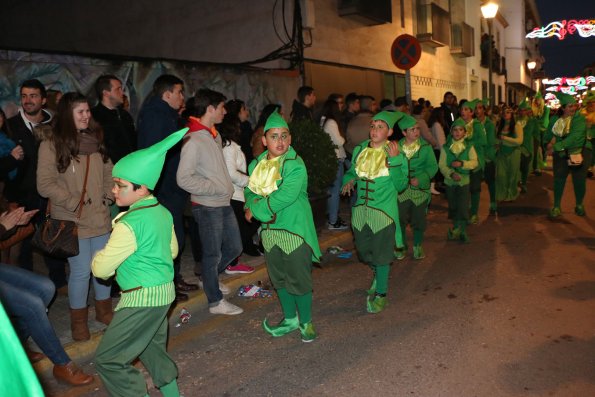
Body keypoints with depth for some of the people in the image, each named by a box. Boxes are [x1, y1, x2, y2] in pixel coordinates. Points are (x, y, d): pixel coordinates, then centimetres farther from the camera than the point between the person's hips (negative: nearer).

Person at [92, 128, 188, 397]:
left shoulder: (129, 224, -22)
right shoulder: (163, 213, 4)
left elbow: (101, 269, -17)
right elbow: (172, 250, 18)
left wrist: (99, 256, 4)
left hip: (142, 299, -9)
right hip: (165, 292, 10)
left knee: (108, 359, 3)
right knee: (151, 347, 27)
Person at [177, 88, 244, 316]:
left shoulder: (215, 136, 10)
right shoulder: (193, 140, -17)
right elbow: (184, 179, -21)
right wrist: (216, 188, -17)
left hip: (224, 203, 8)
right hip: (207, 207, -8)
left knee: (234, 247, 18)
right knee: (212, 254, 5)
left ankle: (210, 279, 41)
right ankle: (216, 302, 22)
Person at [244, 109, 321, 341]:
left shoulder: (296, 166, -16)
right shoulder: (256, 165, 5)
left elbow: (284, 197, -25)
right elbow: (250, 192, 7)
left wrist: (255, 209, -16)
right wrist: (259, 209, -15)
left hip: (295, 230, -6)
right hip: (269, 231, 6)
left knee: (299, 279, 3)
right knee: (279, 278, 17)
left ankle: (306, 322, 24)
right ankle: (290, 319, 36)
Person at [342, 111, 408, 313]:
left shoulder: (395, 154, -10)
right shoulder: (359, 150, 2)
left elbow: (401, 186, -16)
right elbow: (351, 171, 17)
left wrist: (394, 160, -25)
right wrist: (349, 181, -5)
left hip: (383, 211, -5)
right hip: (360, 210, 5)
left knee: (381, 254, 4)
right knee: (364, 251, 19)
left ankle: (380, 294, 22)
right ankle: (378, 273, 50)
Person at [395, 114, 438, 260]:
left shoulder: (426, 146, -4)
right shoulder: (397, 147, -2)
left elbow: (433, 166, -5)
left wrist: (420, 179, -19)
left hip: (420, 189, 0)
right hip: (401, 189, 0)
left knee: (418, 219, 9)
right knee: (400, 218, 3)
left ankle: (417, 247, 29)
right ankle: (401, 246, 24)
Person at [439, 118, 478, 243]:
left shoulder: (469, 146, 0)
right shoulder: (446, 147, -1)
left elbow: (475, 162, -7)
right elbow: (442, 165, -8)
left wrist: (462, 163, -23)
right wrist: (451, 174, -23)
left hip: (464, 181, -1)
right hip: (449, 181, 1)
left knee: (463, 208, -9)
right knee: (453, 207, 12)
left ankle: (457, 229, 10)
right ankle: (459, 230, 30)